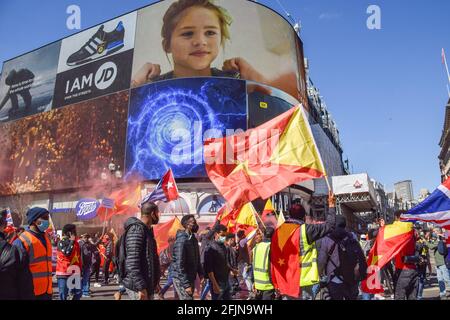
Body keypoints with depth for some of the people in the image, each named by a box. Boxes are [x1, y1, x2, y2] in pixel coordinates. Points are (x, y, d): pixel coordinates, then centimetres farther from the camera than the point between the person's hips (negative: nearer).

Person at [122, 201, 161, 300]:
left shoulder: (146, 229, 14)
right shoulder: (137, 229, -16)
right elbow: (132, 262, -24)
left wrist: (154, 282, 21)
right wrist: (141, 287, -26)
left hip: (147, 283, 10)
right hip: (138, 286, -10)